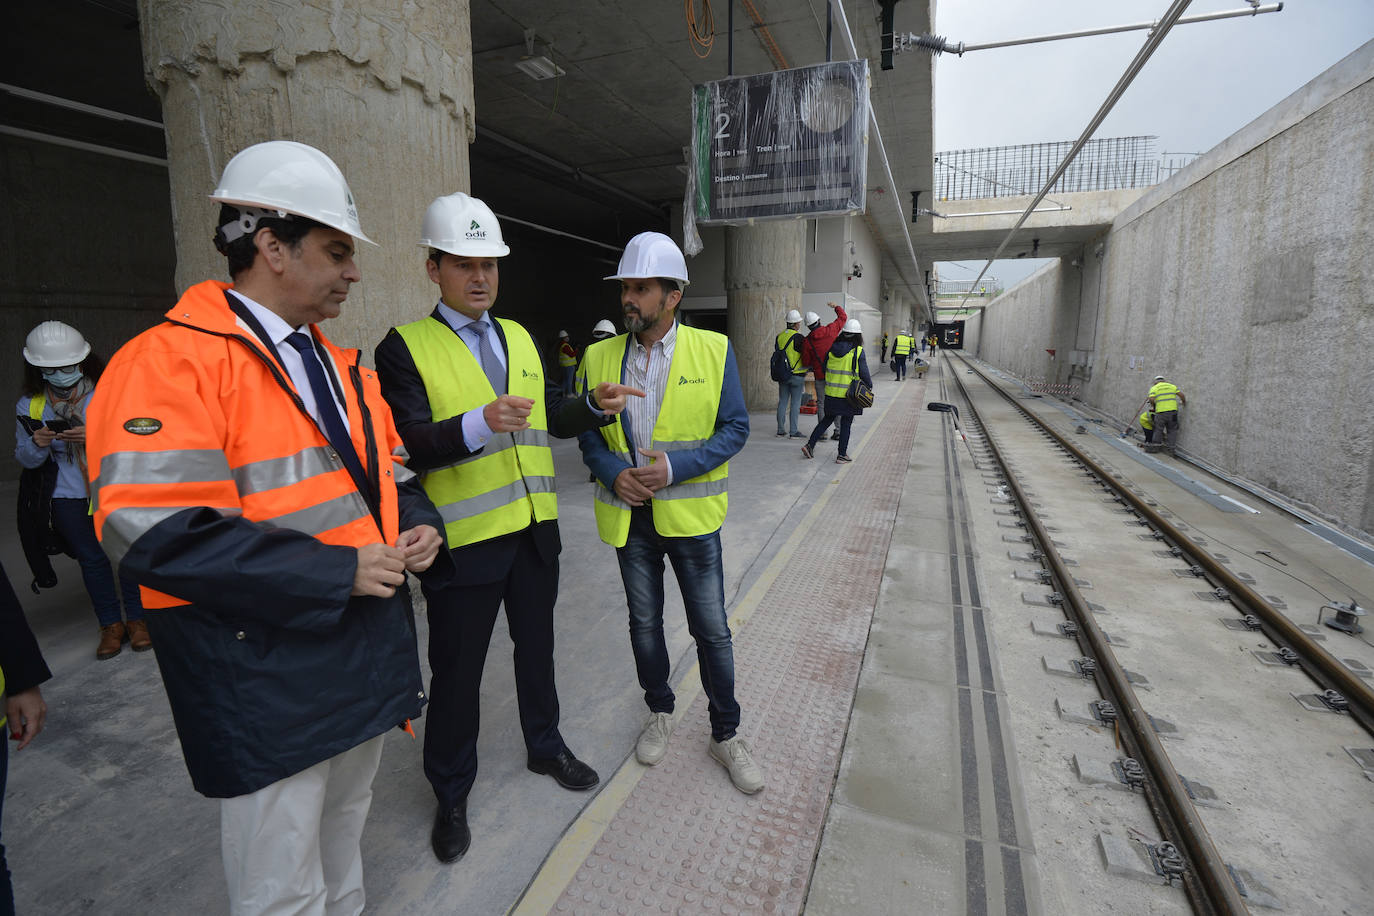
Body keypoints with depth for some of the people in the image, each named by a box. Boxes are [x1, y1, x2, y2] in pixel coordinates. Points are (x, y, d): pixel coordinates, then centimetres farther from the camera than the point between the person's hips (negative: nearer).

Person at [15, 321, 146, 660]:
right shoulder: (29, 405, 3)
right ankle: (110, 624, 19)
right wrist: (36, 445, -14)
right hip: (66, 497, 2)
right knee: (92, 558, 7)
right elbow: (24, 458, 8)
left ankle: (137, 618, 16)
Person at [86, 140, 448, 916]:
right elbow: (160, 532, -24)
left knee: (343, 851, 28)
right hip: (269, 687, -7)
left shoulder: (343, 367, 10)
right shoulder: (170, 362, -15)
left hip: (366, 662, 8)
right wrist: (338, 571, -24)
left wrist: (418, 525, -4)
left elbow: (389, 473, 17)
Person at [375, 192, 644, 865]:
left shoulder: (519, 337, 11)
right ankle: (451, 794, 34)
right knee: (456, 670, 11)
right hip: (463, 539, -5)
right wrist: (479, 423, -35)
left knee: (536, 644, 21)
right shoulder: (405, 347, -8)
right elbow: (410, 445, -18)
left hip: (535, 530, 6)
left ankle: (545, 746, 45)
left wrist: (594, 405, -4)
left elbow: (549, 416, 14)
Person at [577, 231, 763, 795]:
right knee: (644, 623, 17)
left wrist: (676, 466, -19)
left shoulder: (713, 350, -6)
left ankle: (726, 735, 29)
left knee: (712, 630, 8)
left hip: (691, 514, -2)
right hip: (630, 516, 3)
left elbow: (735, 428, -6)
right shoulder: (599, 356, 1)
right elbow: (587, 432, 6)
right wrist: (612, 470, -14)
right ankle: (660, 713, 42)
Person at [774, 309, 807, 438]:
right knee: (795, 403, 0)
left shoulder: (779, 336, 7)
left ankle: (780, 429, 12)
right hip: (797, 374, -6)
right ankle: (793, 431, 1)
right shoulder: (798, 337, -12)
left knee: (782, 402, 10)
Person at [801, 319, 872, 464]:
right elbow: (864, 374, -8)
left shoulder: (831, 348, 1)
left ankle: (810, 444, 10)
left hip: (831, 393, 4)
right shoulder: (858, 351, -11)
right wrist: (869, 385, 10)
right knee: (846, 424, 5)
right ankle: (842, 455, 11)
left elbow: (824, 367, 8)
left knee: (828, 419, 18)